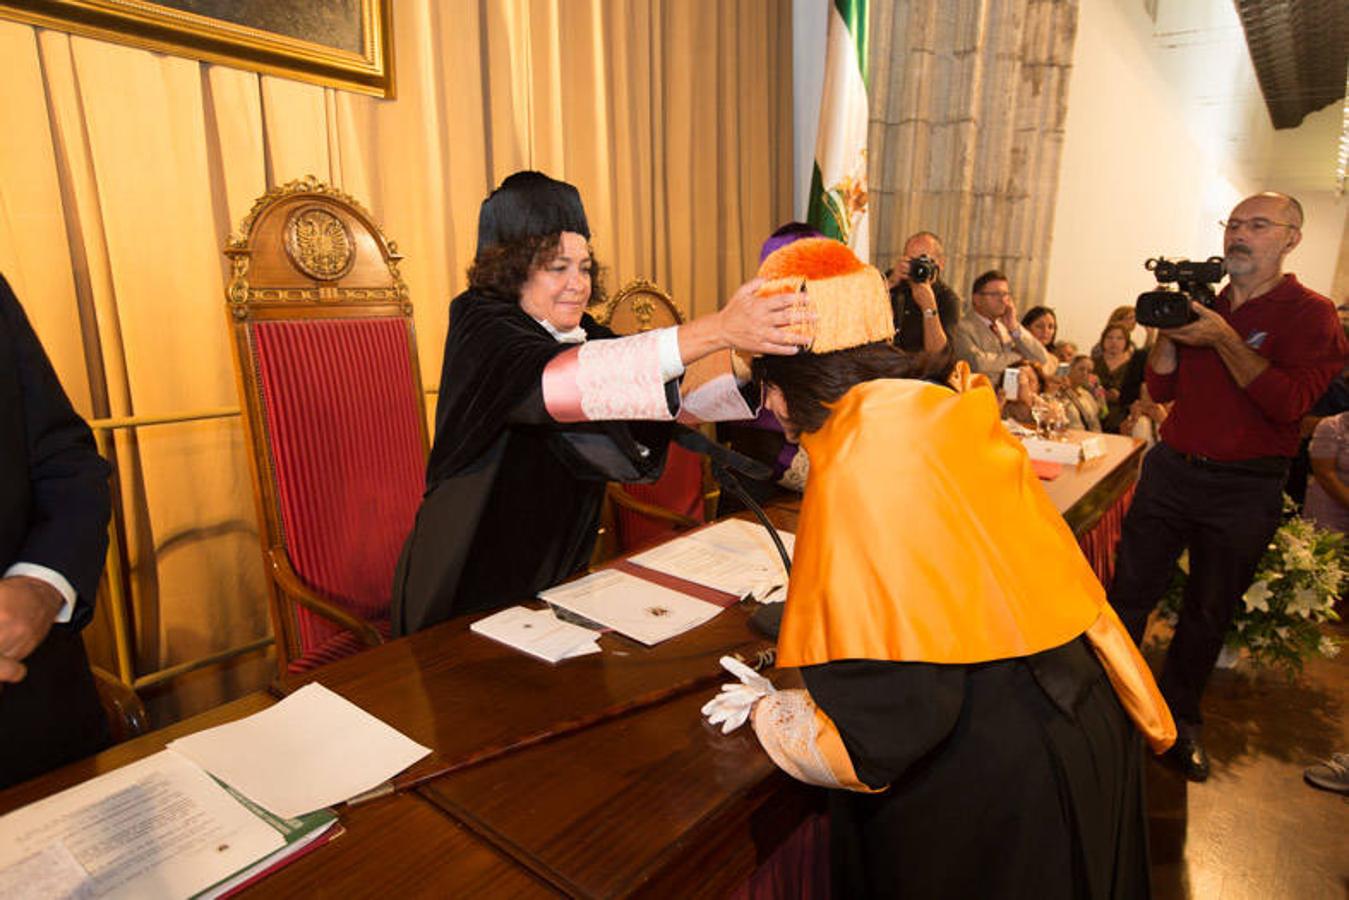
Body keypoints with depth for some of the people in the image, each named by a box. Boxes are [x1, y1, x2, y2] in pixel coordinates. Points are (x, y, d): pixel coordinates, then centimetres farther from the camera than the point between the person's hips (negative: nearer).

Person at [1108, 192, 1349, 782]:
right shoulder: (1203, 303, 9)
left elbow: (1290, 401, -19)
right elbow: (1161, 390, 5)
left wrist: (1224, 338, -22)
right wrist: (1167, 326, -7)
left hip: (1245, 489, -2)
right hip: (1171, 468, 3)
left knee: (1209, 612, 11)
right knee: (1129, 592, 2)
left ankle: (1178, 716, 28)